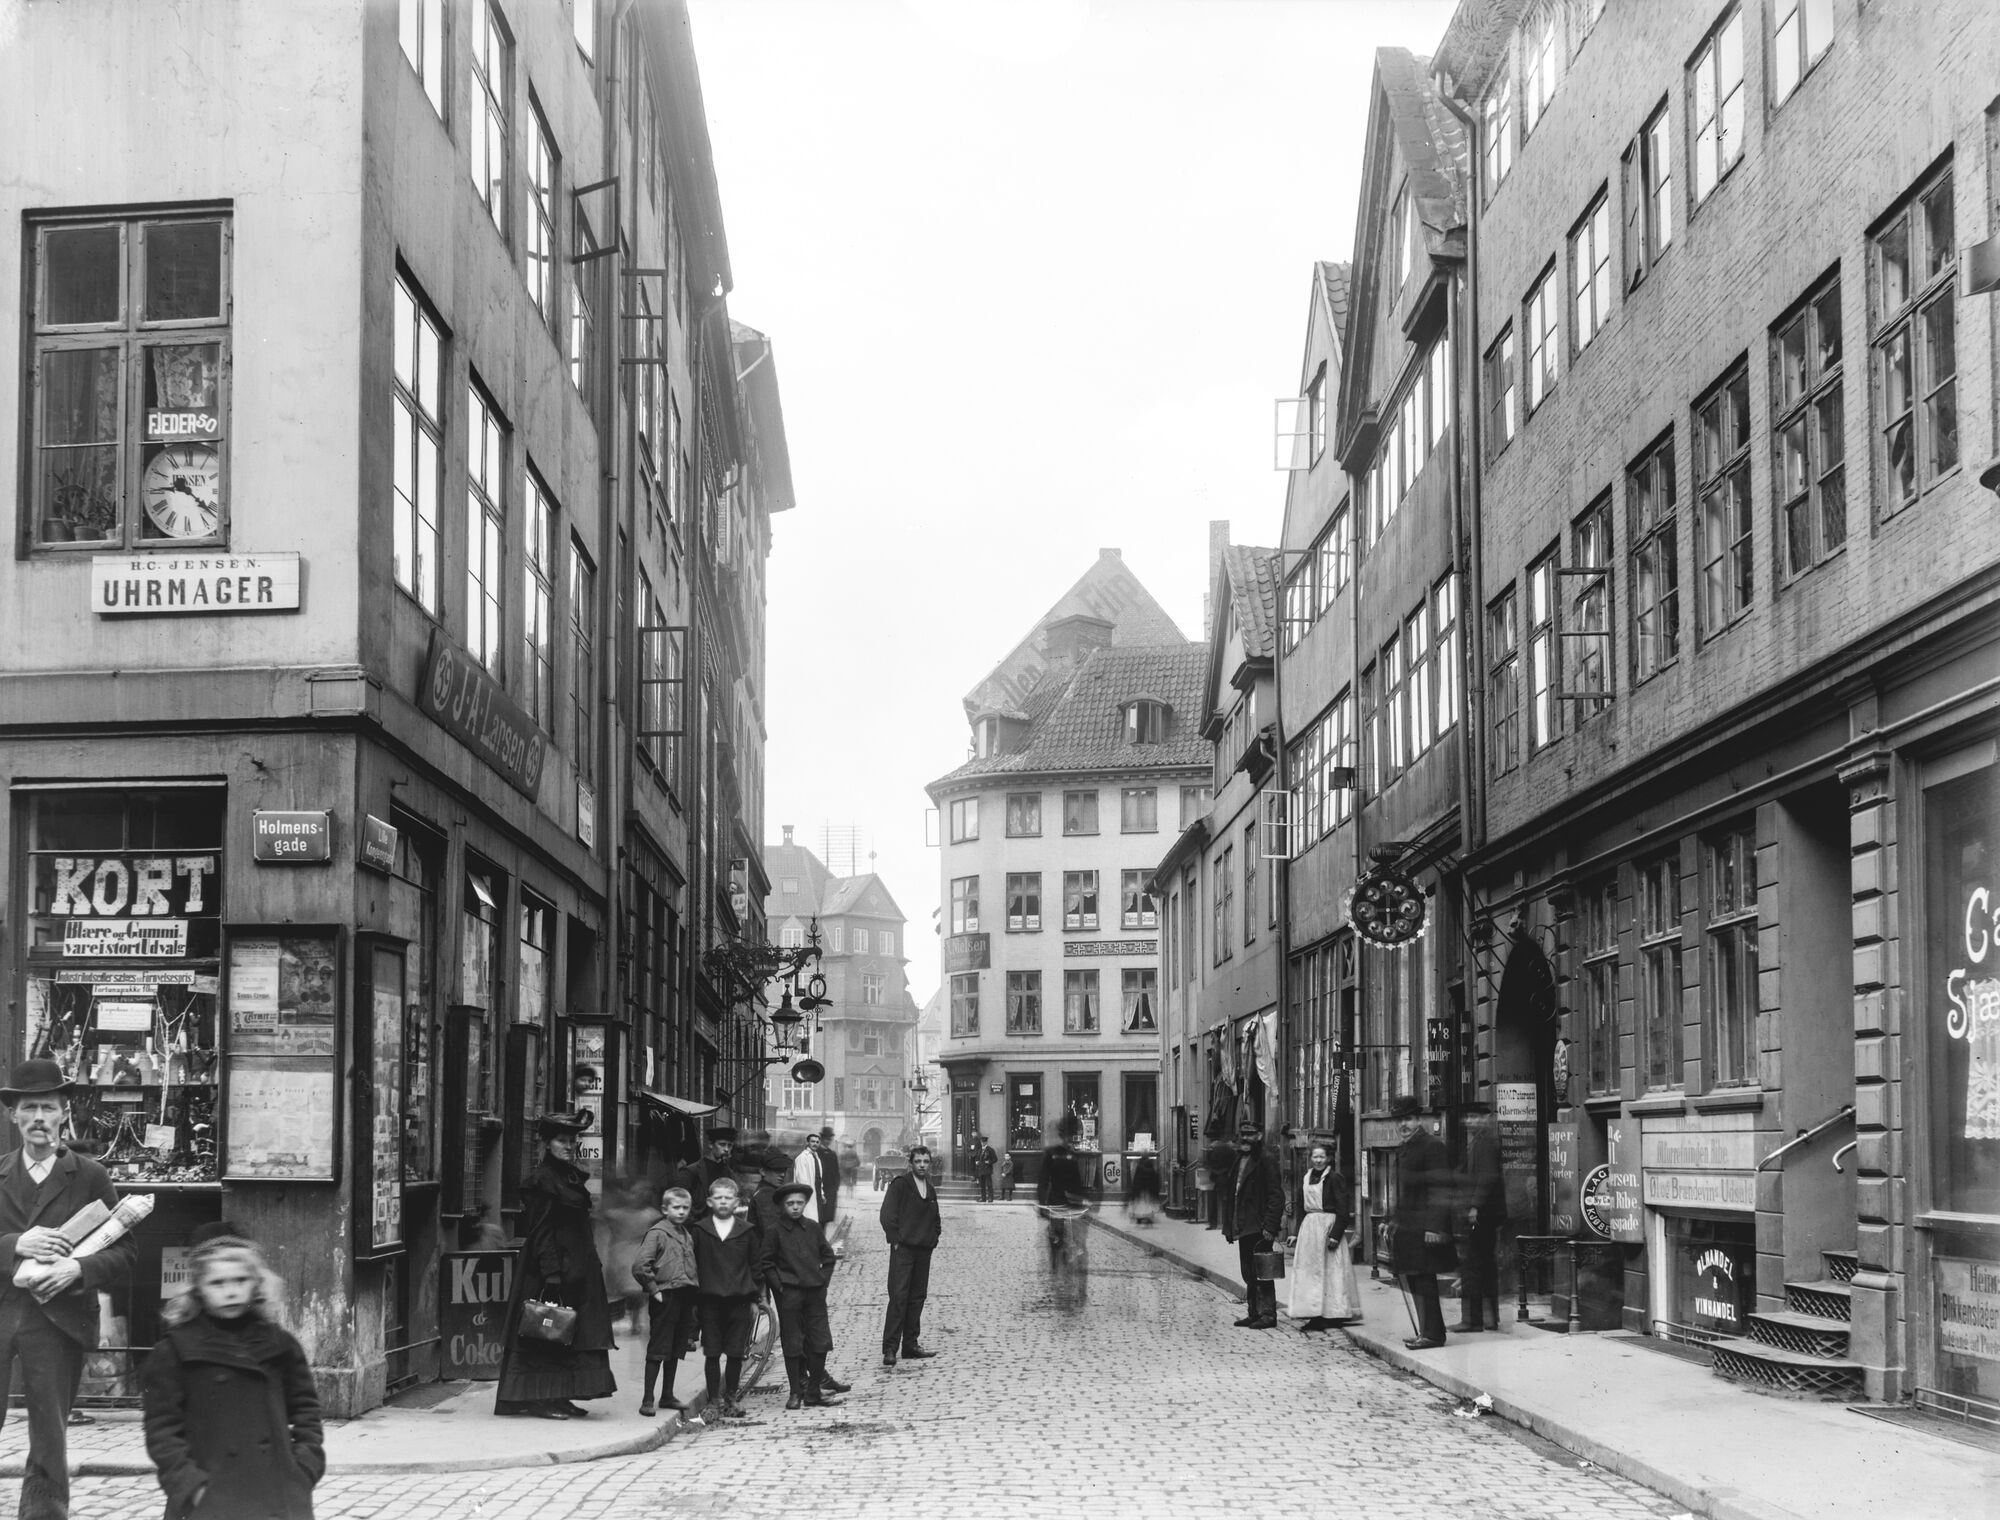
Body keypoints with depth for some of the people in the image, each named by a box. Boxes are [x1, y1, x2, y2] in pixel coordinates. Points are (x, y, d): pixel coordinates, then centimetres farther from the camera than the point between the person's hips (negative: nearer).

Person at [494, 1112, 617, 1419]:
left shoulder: (573, 1177, 15)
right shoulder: (541, 1180, -12)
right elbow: (540, 1231, -17)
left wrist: (592, 1265, 19)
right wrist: (551, 1273, -22)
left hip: (578, 1269, 9)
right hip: (550, 1268, -9)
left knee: (570, 1335, 10)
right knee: (548, 1334, -6)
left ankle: (560, 1397, 15)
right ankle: (542, 1398, -3)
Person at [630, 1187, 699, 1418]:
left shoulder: (687, 1236, 15)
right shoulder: (657, 1233, -8)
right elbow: (639, 1266, -17)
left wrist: (693, 1300, 13)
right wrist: (653, 1289, -14)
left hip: (685, 1296, 7)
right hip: (665, 1297, -7)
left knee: (675, 1350, 13)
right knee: (658, 1349, -5)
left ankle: (667, 1395, 21)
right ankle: (648, 1399, -1)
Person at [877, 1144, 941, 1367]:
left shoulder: (930, 1190, 16)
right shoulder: (900, 1184, -5)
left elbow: (935, 1220, 26)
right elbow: (887, 1214, -10)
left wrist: (933, 1238, 12)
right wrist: (895, 1239, -13)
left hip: (924, 1250, 7)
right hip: (903, 1249, -7)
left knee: (918, 1298, 8)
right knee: (898, 1297, -11)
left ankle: (911, 1345, 15)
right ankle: (890, 1349, -11)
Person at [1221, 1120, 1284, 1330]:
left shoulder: (1266, 1160, -10)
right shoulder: (1237, 1160, 15)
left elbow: (1276, 1195, -15)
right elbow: (1229, 1194, 19)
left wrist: (1269, 1226, -20)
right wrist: (1228, 1225, 14)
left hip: (1259, 1228, -8)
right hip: (1242, 1227, 8)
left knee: (1261, 1272, -7)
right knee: (1249, 1274, 12)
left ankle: (1268, 1314, -3)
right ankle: (1255, 1313, 18)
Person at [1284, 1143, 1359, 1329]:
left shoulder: (1335, 1178, -7)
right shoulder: (1305, 1178, 11)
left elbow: (1343, 1210, -10)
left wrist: (1335, 1235, -16)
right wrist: (1297, 1233, 12)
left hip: (1329, 1225, -6)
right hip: (1309, 1227, 6)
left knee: (1331, 1271, -4)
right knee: (1310, 1271, 4)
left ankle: (1333, 1315, -2)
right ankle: (1315, 1315, 8)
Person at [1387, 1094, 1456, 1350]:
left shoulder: (1432, 1146, -12)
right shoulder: (1406, 1148, 17)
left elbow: (1441, 1189, -17)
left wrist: (1434, 1226, -22)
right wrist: (1393, 1220, 20)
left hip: (1424, 1228, -9)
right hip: (1407, 1227, 9)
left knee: (1423, 1279, -8)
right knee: (1410, 1279, 11)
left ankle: (1432, 1334, -4)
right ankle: (1426, 1331, 18)